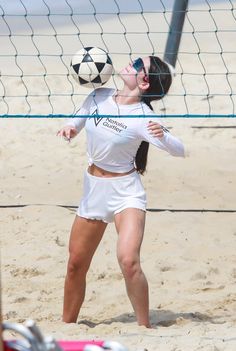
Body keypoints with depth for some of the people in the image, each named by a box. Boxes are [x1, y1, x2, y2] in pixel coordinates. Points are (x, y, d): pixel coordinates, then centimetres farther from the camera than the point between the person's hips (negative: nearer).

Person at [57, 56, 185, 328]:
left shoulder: (143, 117, -17)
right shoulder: (99, 96, -2)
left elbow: (178, 150, -22)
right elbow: (76, 125, 13)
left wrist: (163, 136, -43)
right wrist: (69, 129, -11)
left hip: (125, 192, -6)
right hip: (93, 189, 6)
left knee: (128, 261, -25)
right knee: (76, 266, 11)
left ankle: (145, 328, -14)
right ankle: (67, 325, 28)